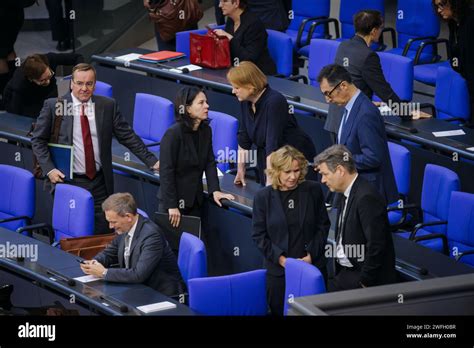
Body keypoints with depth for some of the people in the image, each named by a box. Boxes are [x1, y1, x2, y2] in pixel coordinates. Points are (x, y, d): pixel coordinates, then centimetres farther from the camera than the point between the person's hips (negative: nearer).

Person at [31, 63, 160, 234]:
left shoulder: (107, 106, 4)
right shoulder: (53, 106, -1)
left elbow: (127, 136, 7)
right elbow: (38, 140, 4)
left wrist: (152, 161, 1)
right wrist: (49, 169, -8)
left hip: (99, 183, 2)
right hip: (68, 182, -2)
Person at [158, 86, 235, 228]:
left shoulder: (206, 131, 4)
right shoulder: (173, 133, -17)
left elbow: (210, 163, 5)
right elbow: (166, 171, -18)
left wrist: (215, 190, -9)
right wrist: (172, 206, -19)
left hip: (195, 200, 6)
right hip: (174, 200, -6)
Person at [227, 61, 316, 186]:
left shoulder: (274, 102, -26)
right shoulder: (245, 101, -5)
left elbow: (273, 144, -31)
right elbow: (244, 138, 5)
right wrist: (240, 169, 6)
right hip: (268, 160, 7)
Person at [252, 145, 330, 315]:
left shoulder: (313, 190, -1)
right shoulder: (263, 196, -2)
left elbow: (323, 225, 4)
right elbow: (259, 234, -1)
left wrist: (311, 255, -7)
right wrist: (280, 258, -12)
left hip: (313, 267, 0)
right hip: (278, 271, 0)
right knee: (280, 312, 5)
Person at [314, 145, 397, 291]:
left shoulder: (367, 198, -19)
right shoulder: (348, 194, 12)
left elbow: (376, 245, -22)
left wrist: (364, 282, -16)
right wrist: (338, 274, 9)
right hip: (347, 271, 9)